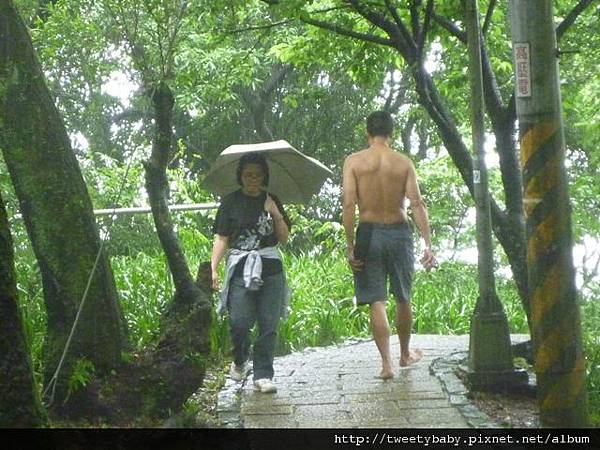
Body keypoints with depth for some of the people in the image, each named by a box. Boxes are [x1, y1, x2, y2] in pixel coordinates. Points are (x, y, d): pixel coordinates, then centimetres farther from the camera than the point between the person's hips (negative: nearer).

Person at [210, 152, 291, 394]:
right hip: (240, 269, -2)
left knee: (268, 325, -1)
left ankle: (263, 376, 5)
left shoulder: (271, 201, 13)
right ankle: (239, 361, 18)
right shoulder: (231, 202, 5)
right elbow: (221, 238, 3)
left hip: (270, 268, 3)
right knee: (239, 323, -11)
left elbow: (284, 237, 10)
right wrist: (213, 268, -7)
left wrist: (276, 214, -5)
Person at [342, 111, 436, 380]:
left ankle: (386, 363, -5)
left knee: (376, 301, 1)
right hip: (398, 232, 2)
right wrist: (428, 244, -7)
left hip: (369, 233, -2)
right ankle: (405, 354, 34)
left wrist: (350, 246, -7)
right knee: (403, 298, 18)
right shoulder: (404, 163, -1)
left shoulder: (354, 162, -4)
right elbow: (417, 204, -7)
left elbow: (349, 205, -10)